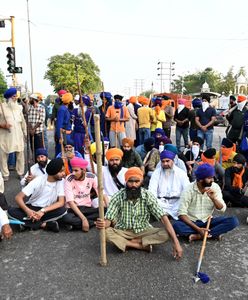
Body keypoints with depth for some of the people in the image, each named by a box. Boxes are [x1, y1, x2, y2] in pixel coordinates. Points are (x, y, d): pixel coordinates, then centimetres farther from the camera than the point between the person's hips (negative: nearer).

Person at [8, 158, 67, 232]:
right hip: (32, 208, 0)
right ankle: (44, 224, -25)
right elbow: (18, 197, -17)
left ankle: (29, 223, -22)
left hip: (47, 210, 1)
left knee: (62, 210, -30)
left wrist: (43, 211, -32)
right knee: (11, 211, -27)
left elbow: (61, 202, -18)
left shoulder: (61, 181, -11)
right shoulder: (38, 181, -15)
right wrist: (27, 210, -36)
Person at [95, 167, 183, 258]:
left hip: (143, 231, 1)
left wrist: (175, 242, -30)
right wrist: (103, 224, -45)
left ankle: (128, 243, -18)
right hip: (123, 232, 0)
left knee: (165, 234, -25)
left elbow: (163, 218, -21)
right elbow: (108, 220, -19)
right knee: (106, 232, -31)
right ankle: (144, 245, -22)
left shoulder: (148, 196, -16)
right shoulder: (118, 197, -16)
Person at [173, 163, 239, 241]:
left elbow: (222, 209, -6)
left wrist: (213, 198, -25)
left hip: (207, 221, 3)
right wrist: (198, 229, -28)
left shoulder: (215, 187, -5)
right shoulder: (189, 190, -16)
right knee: (177, 226, -35)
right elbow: (181, 214, -19)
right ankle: (213, 234, -22)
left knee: (233, 221, -19)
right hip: (191, 222, -3)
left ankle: (198, 236, -23)